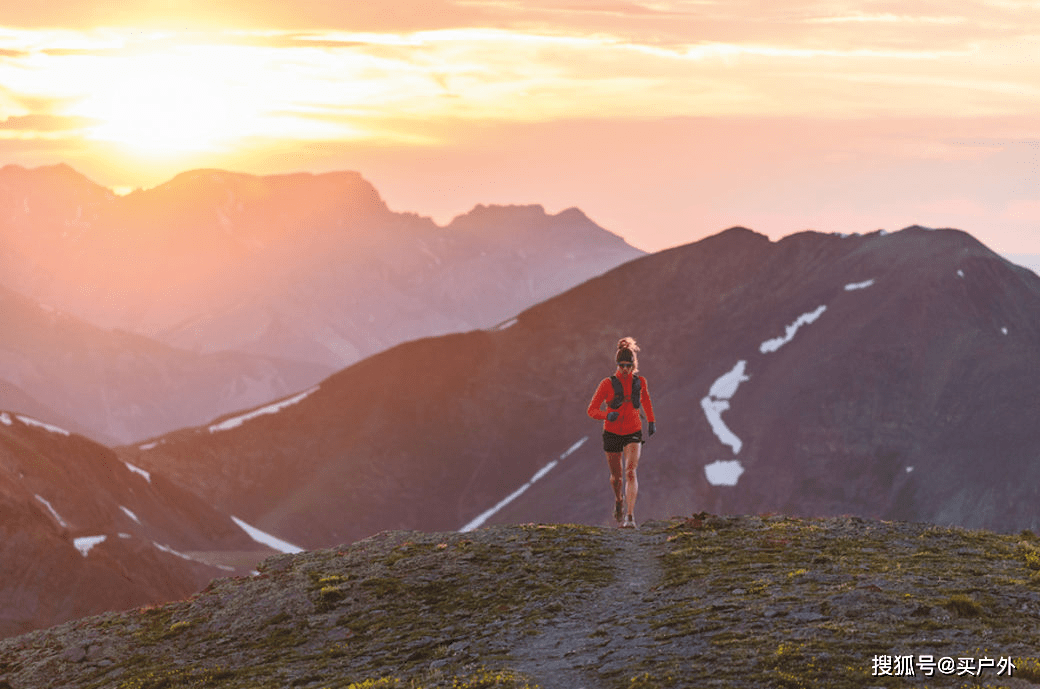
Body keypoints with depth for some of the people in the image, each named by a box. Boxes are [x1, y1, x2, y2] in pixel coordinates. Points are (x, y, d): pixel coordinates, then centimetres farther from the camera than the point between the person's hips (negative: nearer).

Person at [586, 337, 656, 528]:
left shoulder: (639, 381, -3)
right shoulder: (607, 384, -11)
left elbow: (646, 400, 20)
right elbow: (592, 410, -10)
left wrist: (651, 421, 24)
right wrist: (607, 415, -29)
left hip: (633, 433, 0)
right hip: (612, 433, 0)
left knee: (630, 472, -19)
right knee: (616, 476, 12)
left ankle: (630, 516, -23)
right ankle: (619, 500, 47)